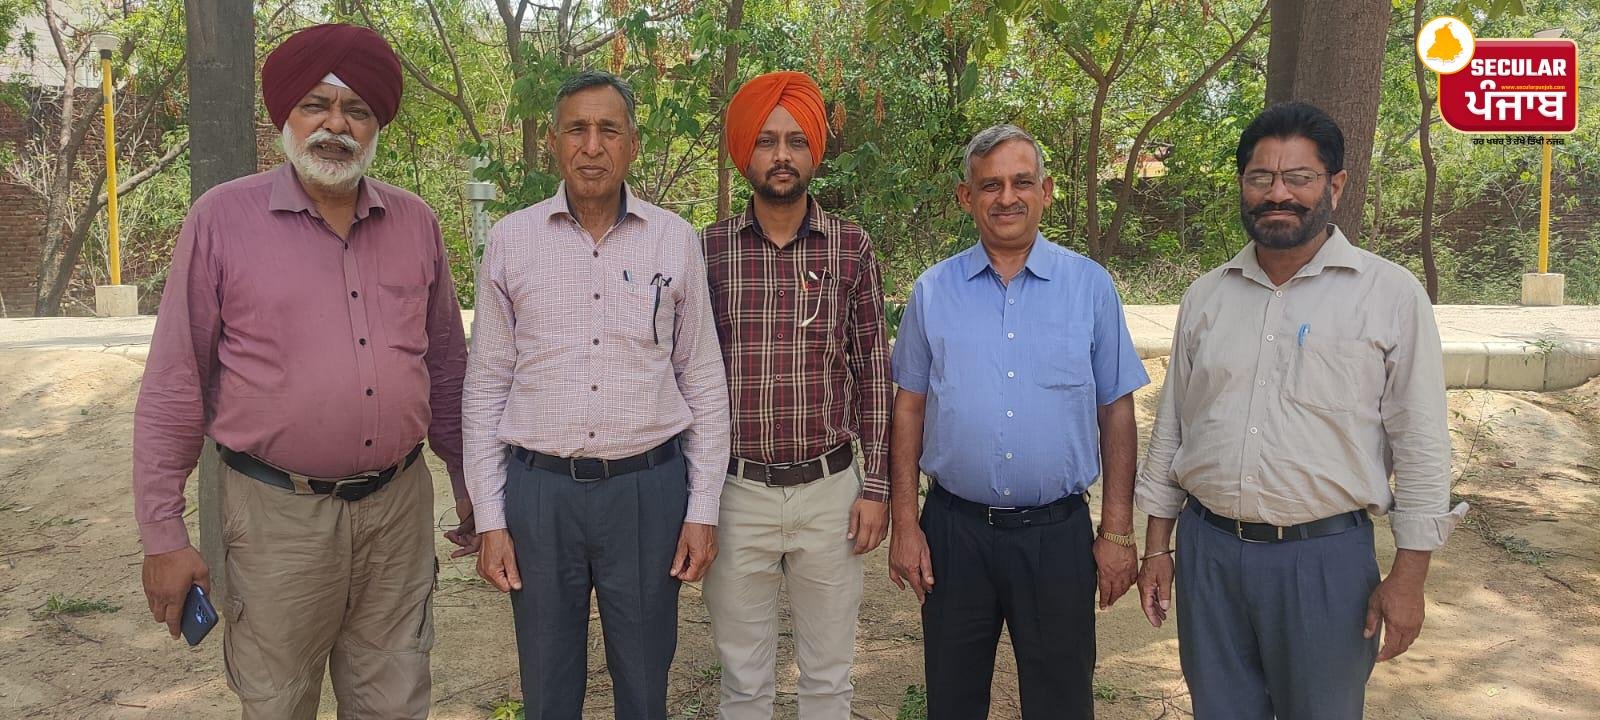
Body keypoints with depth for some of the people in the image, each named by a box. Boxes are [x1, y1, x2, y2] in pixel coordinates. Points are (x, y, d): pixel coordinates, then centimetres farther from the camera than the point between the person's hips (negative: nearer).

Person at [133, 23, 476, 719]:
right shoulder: (222, 218, -5)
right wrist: (162, 534, -5)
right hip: (278, 514, -2)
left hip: (399, 505, 3)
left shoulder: (414, 222, 5)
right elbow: (173, 386, -4)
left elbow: (446, 365, 13)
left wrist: (467, 486, 15)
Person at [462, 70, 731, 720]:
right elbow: (485, 386, 4)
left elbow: (704, 383, 4)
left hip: (648, 489, 0)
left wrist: (702, 510, 0)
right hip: (538, 489, 1)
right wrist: (489, 519, 0)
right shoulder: (510, 240, 2)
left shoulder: (675, 240, 1)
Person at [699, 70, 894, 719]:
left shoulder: (852, 248, 0)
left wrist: (877, 486, 0)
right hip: (736, 492, 0)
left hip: (831, 490, 0)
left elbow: (874, 373, 3)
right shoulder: (708, 249, -1)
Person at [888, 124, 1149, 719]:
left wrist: (1118, 531, -1)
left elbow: (1116, 410, 2)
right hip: (954, 529, 1)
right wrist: (904, 522, 1)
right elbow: (909, 407, 5)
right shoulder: (933, 291, 3)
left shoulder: (1090, 286, 0)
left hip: (1058, 532, -1)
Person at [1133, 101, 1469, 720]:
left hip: (1326, 557, -3)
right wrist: (1157, 546, 9)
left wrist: (1409, 576, -7)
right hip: (1208, 551, 3)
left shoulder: (1391, 294, -4)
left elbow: (1421, 443, -4)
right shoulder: (1206, 296, 6)